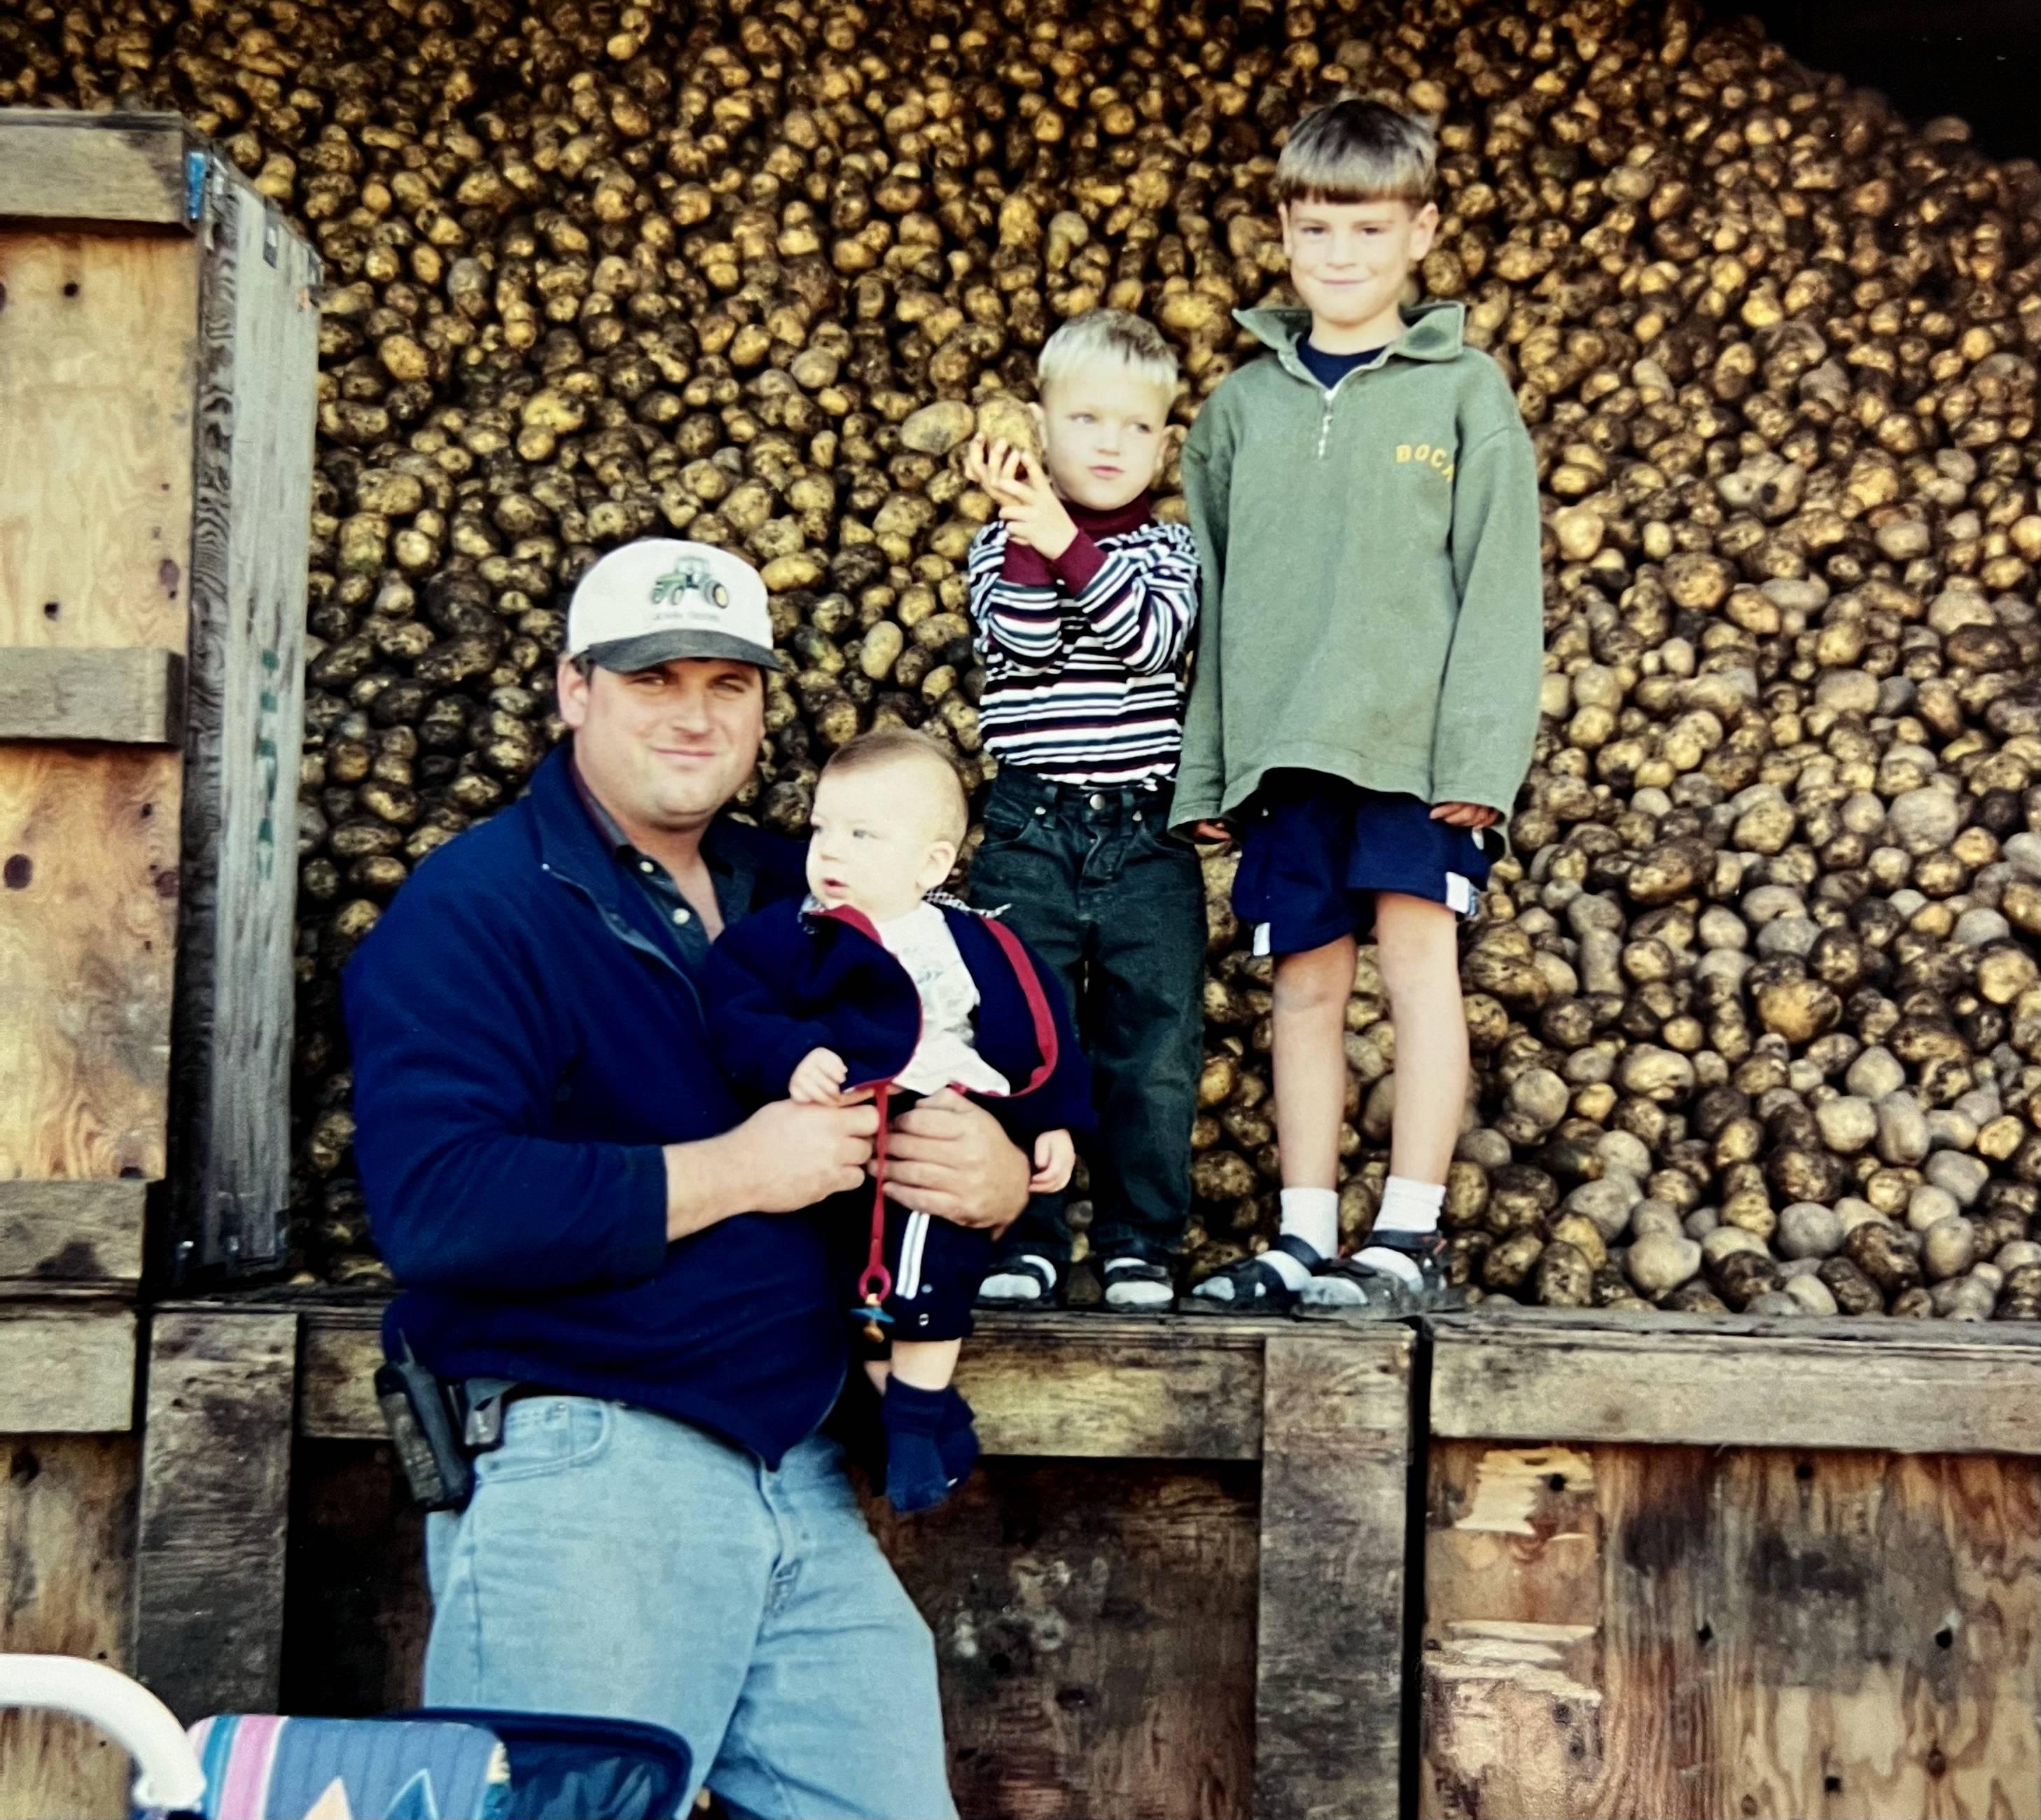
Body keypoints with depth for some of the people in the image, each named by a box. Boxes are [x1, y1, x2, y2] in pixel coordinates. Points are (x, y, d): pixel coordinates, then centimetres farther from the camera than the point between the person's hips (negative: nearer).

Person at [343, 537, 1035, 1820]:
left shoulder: (809, 900, 15)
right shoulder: (471, 909, -5)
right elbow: (432, 1202, -19)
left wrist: (998, 1175, -7)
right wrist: (729, 1173, -18)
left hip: (800, 1475, 6)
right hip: (575, 1471, -6)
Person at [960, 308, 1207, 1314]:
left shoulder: (1167, 550, 7)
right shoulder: (1002, 547, 7)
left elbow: (1148, 641, -13)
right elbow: (1022, 645, -12)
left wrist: (1067, 542, -21)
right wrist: (1029, 535, -19)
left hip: (1147, 834, 1)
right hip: (1031, 827, 0)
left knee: (1153, 1048, 2)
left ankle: (1139, 1245, 13)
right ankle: (1024, 1242, 11)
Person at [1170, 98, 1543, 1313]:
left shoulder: (1463, 389, 3)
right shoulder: (1248, 402, 12)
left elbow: (1499, 578, -2)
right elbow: (1210, 592, 12)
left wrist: (1482, 751, -11)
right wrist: (1204, 767, 7)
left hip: (1417, 736, -3)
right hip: (1282, 740, 3)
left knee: (1419, 951, -6)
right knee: (1307, 983, 7)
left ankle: (1409, 1238, 1)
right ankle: (1305, 1242, 13)